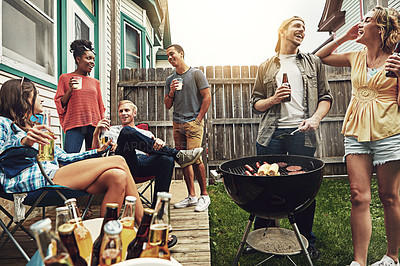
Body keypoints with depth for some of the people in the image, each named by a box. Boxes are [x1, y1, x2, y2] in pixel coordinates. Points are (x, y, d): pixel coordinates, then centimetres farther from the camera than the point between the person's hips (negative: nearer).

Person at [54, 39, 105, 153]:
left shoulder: (95, 82, 16)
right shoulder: (65, 78, 10)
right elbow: (60, 104, 9)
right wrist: (70, 90, -6)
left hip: (94, 126, 2)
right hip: (74, 126, -2)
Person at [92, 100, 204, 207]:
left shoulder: (146, 133, 32)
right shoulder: (111, 131, 31)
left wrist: (159, 142, -14)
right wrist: (96, 133, -4)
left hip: (144, 164, 2)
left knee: (167, 160, -32)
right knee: (127, 131, -27)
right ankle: (177, 154, -27)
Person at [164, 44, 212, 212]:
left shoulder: (196, 73, 3)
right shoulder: (170, 80, 17)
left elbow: (207, 97, -3)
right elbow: (167, 105, 17)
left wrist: (198, 119, -8)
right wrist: (171, 93, -3)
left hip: (194, 123, -5)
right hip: (177, 124, 5)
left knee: (195, 158, -14)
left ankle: (204, 195, 2)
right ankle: (191, 196, 14)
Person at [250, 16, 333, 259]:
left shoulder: (314, 62, 16)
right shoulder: (266, 67, 14)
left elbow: (326, 96, 11)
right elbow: (256, 103, 13)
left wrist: (316, 117, -7)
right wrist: (273, 99, -7)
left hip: (303, 133, 1)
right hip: (272, 133, 0)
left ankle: (307, 241, 26)